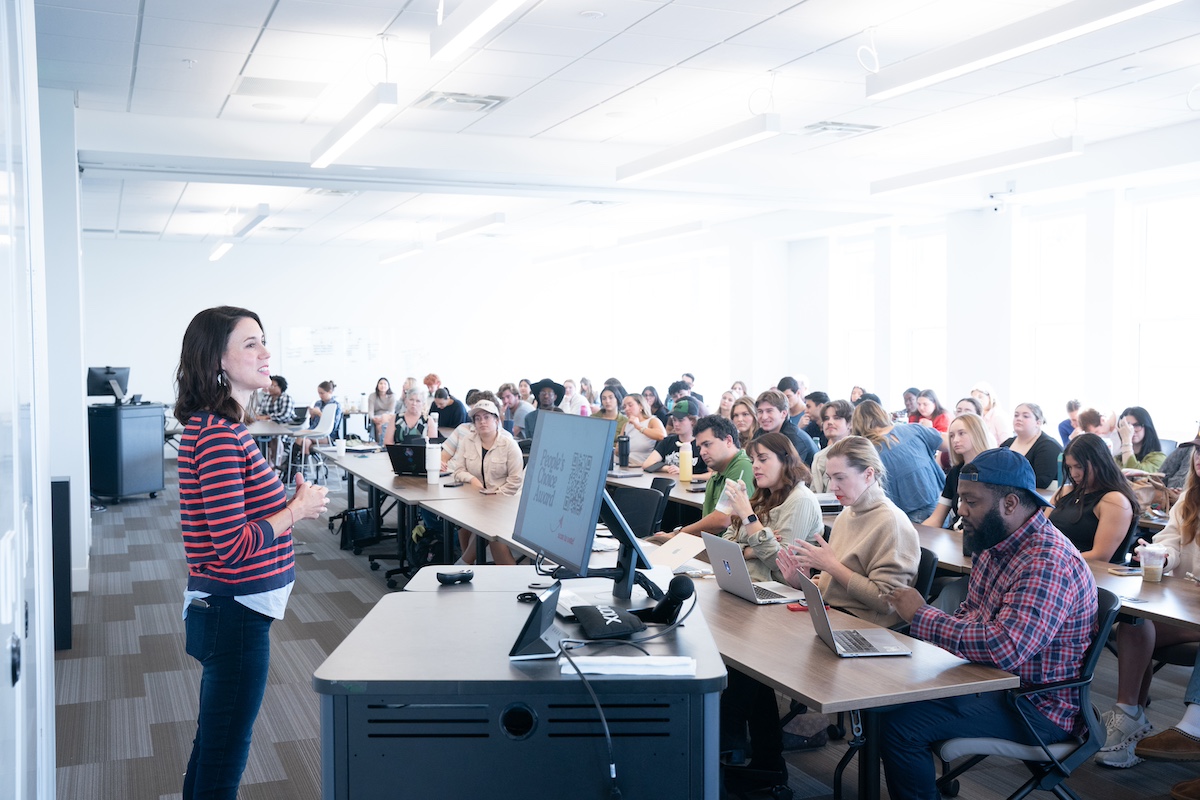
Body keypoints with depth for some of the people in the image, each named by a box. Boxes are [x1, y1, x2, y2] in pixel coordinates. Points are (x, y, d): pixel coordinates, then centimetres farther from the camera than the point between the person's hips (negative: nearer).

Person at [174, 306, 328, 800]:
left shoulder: (213, 426, 10)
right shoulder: (219, 436, -22)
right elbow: (234, 544, -26)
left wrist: (290, 499, 5)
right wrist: (298, 509, -14)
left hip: (224, 608, 10)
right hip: (235, 613, -10)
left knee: (212, 747, 22)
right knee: (224, 758, 4)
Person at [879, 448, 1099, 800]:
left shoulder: (1047, 563, -26)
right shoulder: (995, 544, 6)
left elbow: (1004, 649, -35)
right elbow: (971, 613, 19)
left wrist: (922, 616, -24)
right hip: (990, 680, 10)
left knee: (899, 725, -20)